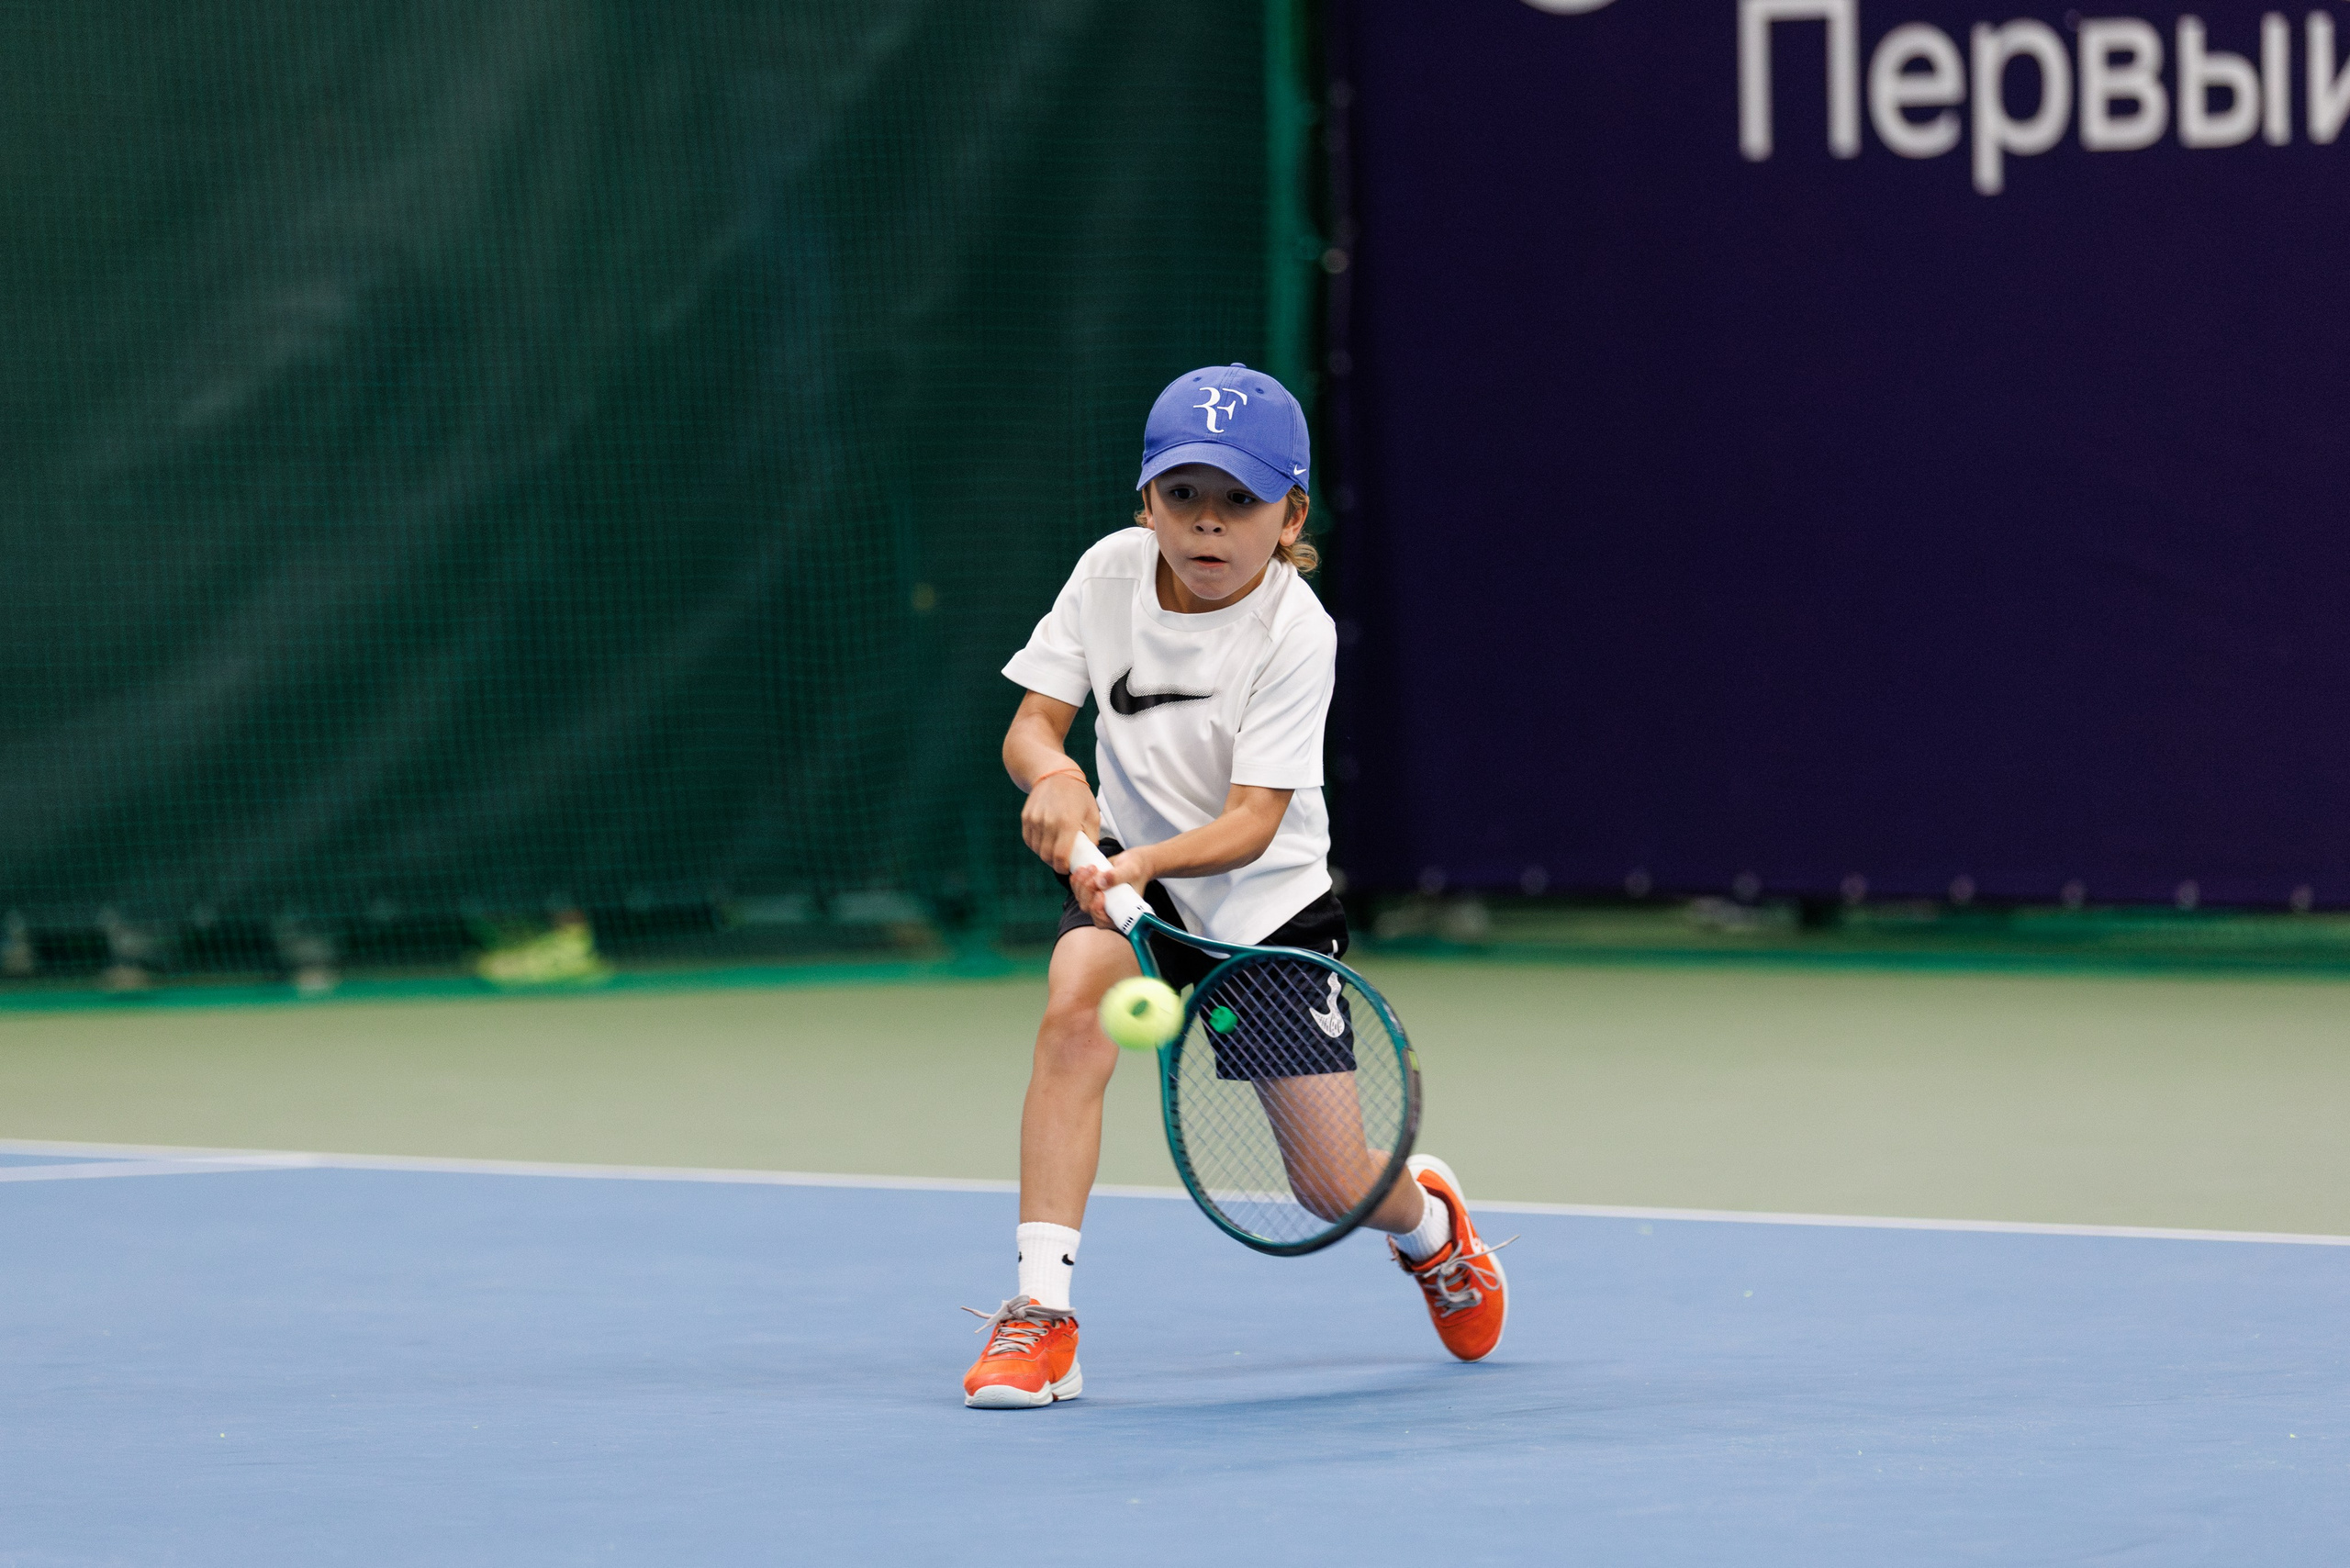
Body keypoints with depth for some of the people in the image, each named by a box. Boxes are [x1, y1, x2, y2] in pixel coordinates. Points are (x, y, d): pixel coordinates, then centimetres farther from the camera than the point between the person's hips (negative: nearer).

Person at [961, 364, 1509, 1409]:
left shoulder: (1297, 633, -21)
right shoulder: (1110, 574, -10)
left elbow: (1252, 823, -27)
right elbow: (1031, 726, -9)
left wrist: (1151, 860, -46)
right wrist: (1054, 775, -33)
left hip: (1266, 894, -2)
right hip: (1131, 865, 2)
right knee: (1072, 1009, -32)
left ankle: (1427, 1221, 40)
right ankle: (1039, 1318, -30)